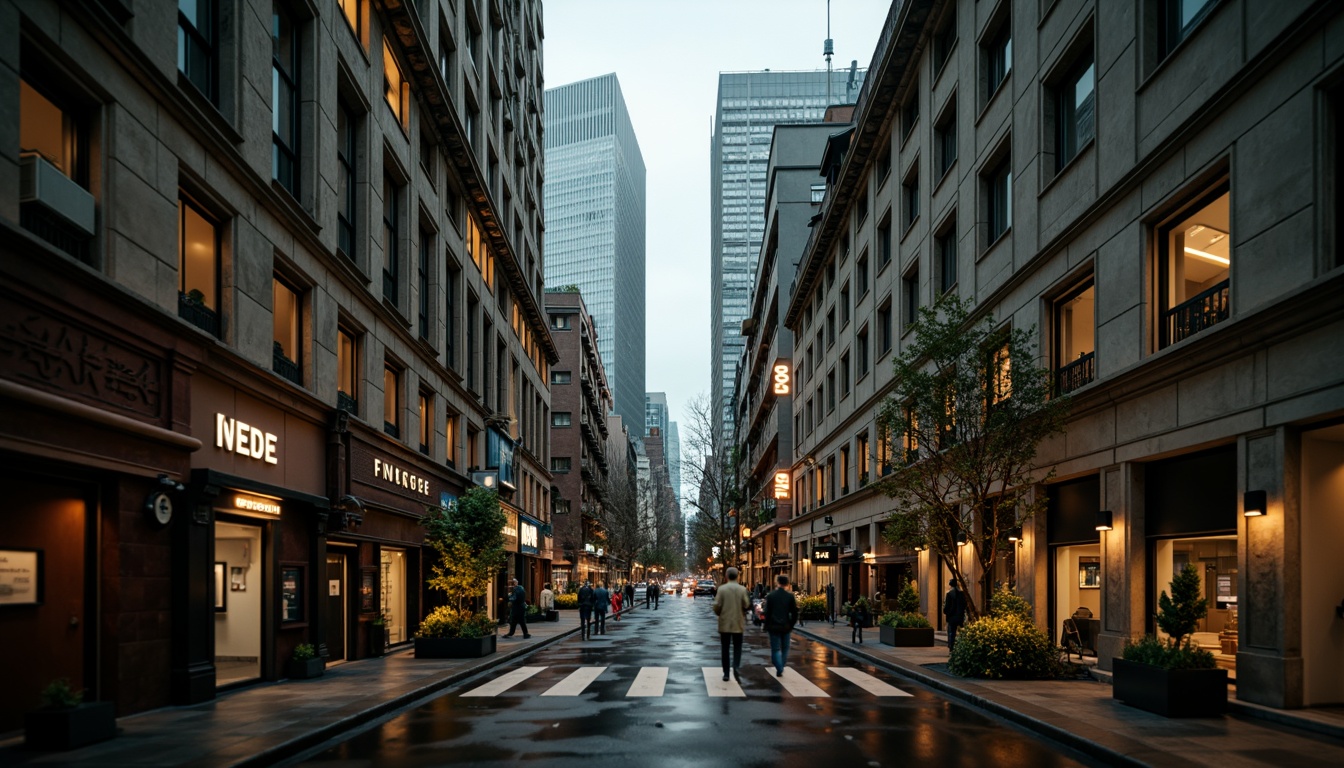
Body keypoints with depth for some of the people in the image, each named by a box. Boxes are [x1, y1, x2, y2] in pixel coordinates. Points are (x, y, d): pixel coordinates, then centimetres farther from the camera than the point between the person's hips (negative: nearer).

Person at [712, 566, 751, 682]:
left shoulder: (722, 589, -8)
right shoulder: (742, 589, -5)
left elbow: (716, 606, -10)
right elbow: (746, 605, -9)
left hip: (724, 623, 0)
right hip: (738, 624, 0)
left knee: (725, 649, 10)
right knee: (737, 648, 9)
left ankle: (726, 673, 11)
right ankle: (736, 667, -15)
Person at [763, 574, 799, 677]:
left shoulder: (770, 595, -5)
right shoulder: (790, 596, -4)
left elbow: (767, 612, -4)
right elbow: (794, 612, -3)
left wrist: (767, 625, 5)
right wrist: (792, 624, 9)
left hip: (774, 626, -1)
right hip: (786, 626, 1)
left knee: (775, 649, 3)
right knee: (784, 648, 17)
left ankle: (779, 669, -9)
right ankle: (781, 668, 19)